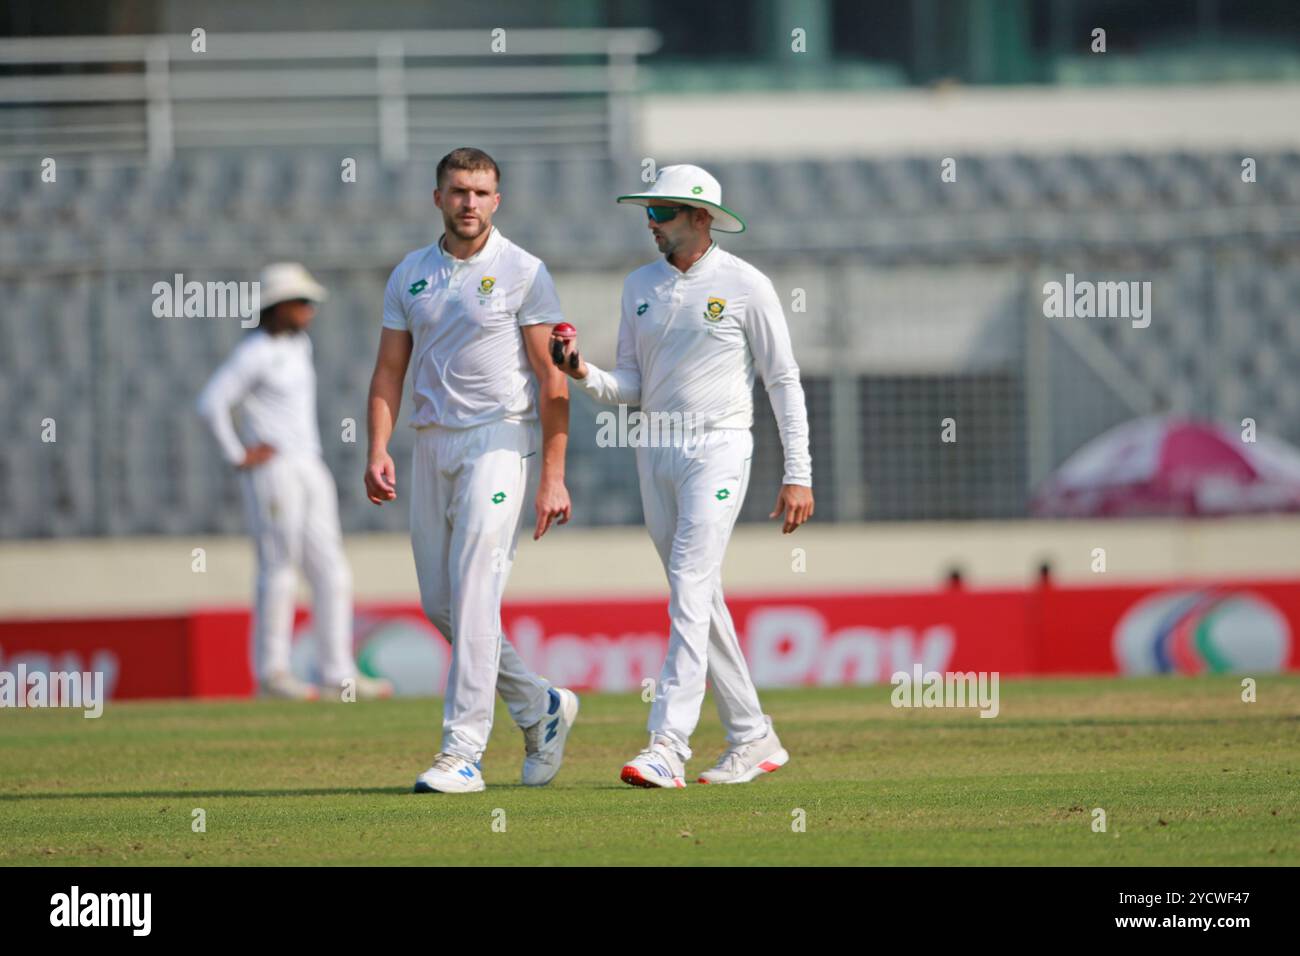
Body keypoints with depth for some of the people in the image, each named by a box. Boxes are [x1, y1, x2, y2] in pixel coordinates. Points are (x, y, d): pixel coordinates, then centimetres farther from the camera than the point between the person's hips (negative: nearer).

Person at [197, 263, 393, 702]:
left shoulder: (299, 344, 14)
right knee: (279, 570, -5)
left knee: (331, 571, 3)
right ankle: (271, 673, 3)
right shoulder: (255, 353, -13)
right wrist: (238, 457, -16)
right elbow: (211, 402, -22)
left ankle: (338, 674, 3)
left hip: (310, 469, 9)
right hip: (272, 471, -9)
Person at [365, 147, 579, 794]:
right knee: (439, 603, 7)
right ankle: (540, 708, 25)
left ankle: (462, 752, -15)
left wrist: (552, 475, -13)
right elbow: (390, 369, 12)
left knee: (473, 593, -14)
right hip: (433, 443, 6)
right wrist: (378, 449, -3)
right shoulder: (409, 275, 11)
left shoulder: (523, 273, -4)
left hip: (499, 442, -6)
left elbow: (552, 378, -6)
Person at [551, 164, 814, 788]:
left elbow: (784, 381, -4)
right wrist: (586, 375, -12)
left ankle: (668, 747, -24)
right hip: (655, 454, 7)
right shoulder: (640, 286, 10)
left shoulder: (745, 286, -6)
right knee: (700, 599, 9)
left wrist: (798, 475, -8)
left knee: (690, 589, -17)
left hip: (717, 449, -7)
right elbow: (632, 385, 10)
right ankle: (753, 740, 18)